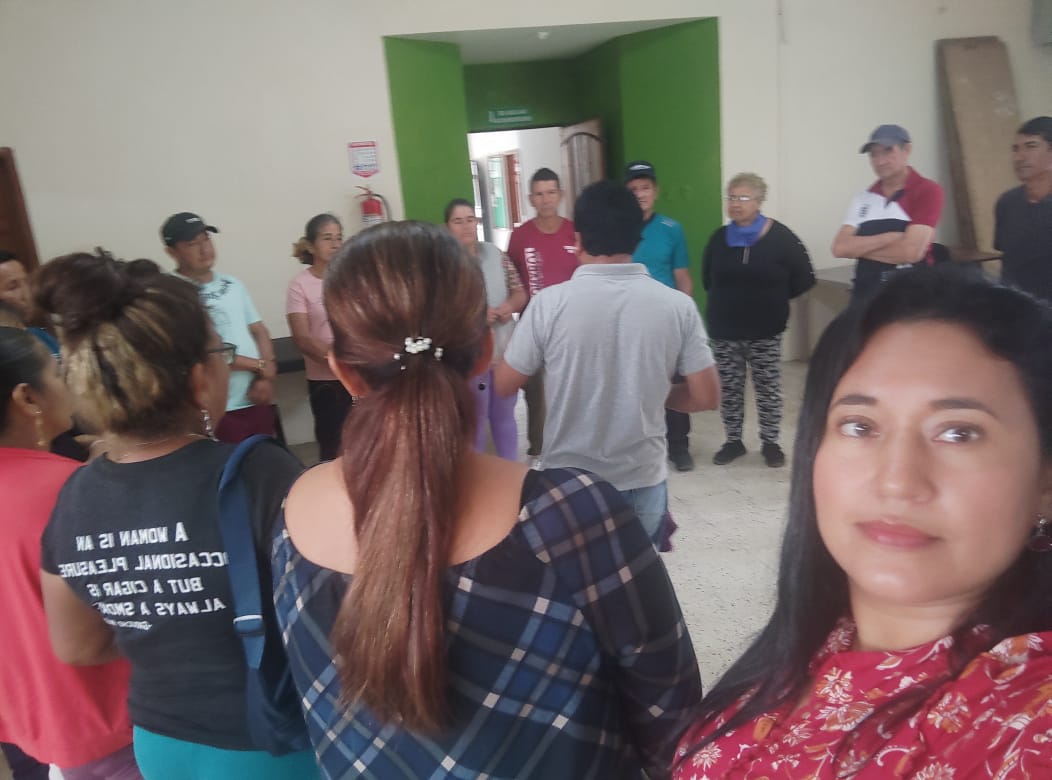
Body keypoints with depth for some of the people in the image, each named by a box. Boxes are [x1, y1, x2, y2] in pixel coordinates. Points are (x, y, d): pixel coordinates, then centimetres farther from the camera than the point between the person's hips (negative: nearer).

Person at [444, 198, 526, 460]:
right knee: (474, 422, 8)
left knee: (505, 416, 19)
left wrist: (510, 306, -13)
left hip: (504, 350, 5)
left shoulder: (496, 254, 5)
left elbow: (520, 292, 9)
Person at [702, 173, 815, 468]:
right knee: (728, 389, 9)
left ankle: (770, 443, 21)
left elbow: (804, 279, -2)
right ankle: (733, 441, 23)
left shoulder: (779, 237, -7)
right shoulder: (719, 238, 3)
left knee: (768, 388, 6)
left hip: (765, 331, -2)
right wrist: (729, 300, 10)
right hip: (724, 331, 3)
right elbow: (707, 280, 16)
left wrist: (773, 299, 2)